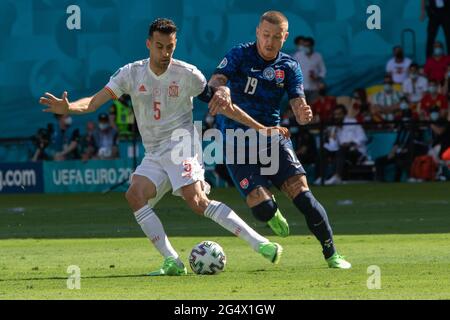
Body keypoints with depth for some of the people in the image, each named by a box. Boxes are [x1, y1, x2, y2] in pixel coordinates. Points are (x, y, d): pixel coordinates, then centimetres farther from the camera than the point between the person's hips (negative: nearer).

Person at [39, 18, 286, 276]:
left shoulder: (187, 74, -5)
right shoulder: (132, 73, 2)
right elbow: (97, 101, -6)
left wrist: (261, 128, 2)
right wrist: (68, 108, -26)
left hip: (180, 145, -5)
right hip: (154, 155, 5)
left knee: (196, 201, -25)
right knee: (135, 195, -19)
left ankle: (261, 244, -23)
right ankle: (173, 262, -18)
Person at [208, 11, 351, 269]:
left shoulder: (290, 67, 4)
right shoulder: (240, 55, -5)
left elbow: (298, 107, -4)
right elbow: (216, 80, -21)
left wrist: (304, 115, -29)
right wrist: (220, 91, -45)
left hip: (273, 136, 3)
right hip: (238, 142, -2)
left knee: (302, 193, -15)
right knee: (262, 208, -17)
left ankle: (331, 254, -2)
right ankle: (273, 213, 23)